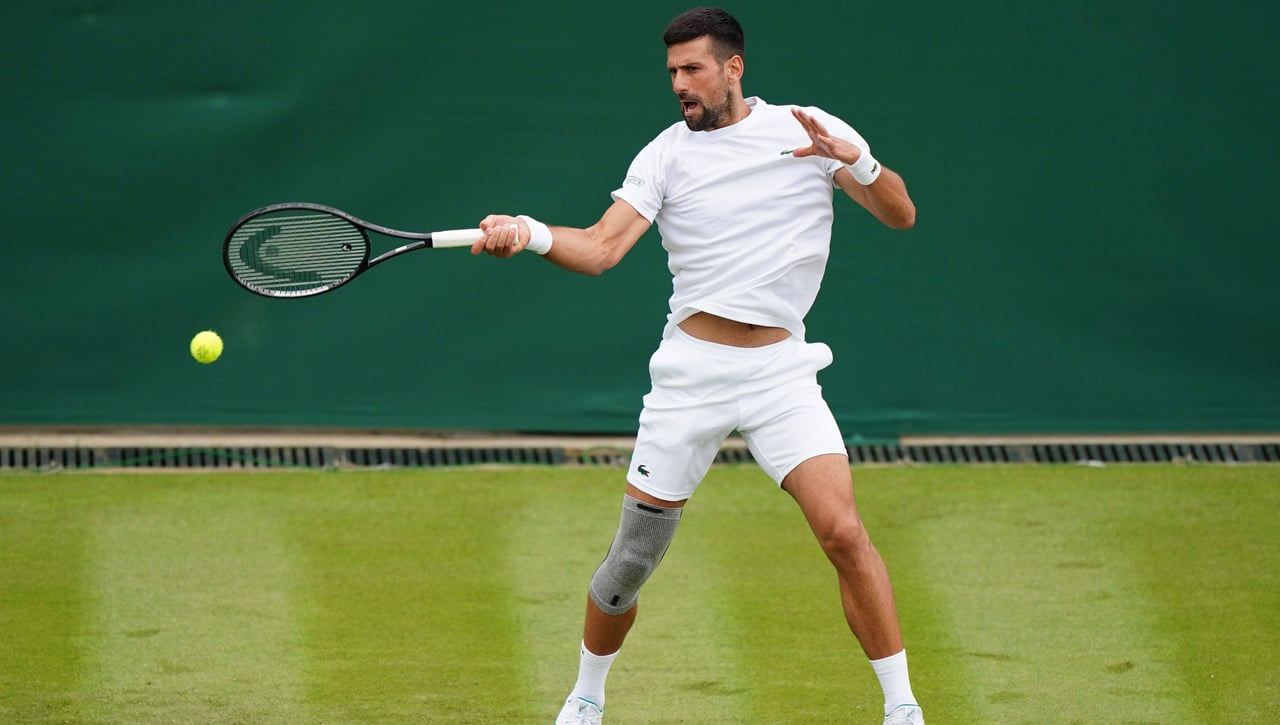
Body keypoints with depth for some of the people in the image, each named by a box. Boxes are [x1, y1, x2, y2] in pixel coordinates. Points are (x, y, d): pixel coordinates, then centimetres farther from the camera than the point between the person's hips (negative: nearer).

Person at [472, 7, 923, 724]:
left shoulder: (812, 130, 2)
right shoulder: (666, 153, 2)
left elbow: (901, 214, -2)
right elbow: (601, 248, -8)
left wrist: (854, 160, -21)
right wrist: (531, 232, -27)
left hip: (780, 369, -1)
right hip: (691, 369, 1)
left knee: (843, 533, -18)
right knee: (631, 562, 4)